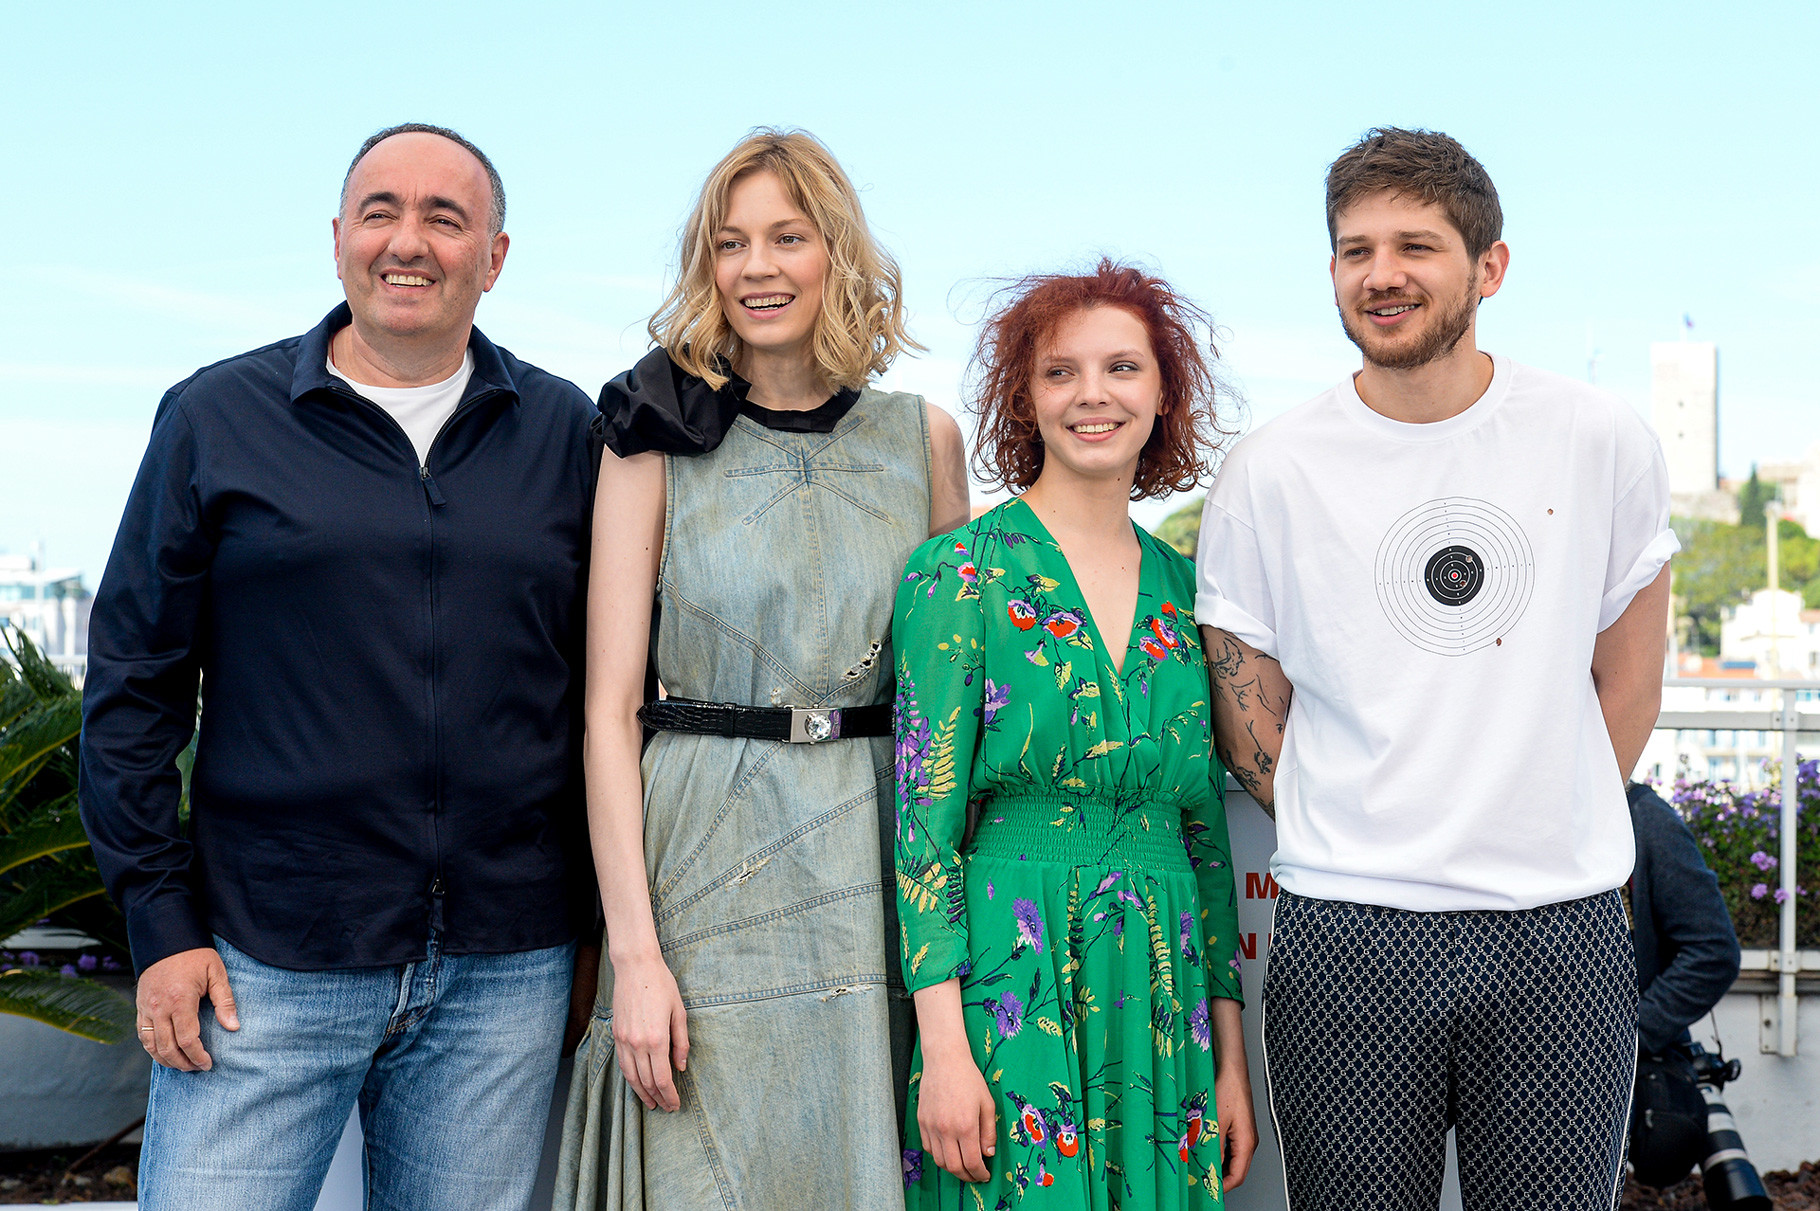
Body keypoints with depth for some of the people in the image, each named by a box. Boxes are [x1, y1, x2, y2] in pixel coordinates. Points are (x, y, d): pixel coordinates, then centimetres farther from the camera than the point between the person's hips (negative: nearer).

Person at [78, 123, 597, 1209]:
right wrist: (162, 921, -3)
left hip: (504, 976, 2)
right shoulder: (215, 418, 3)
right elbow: (134, 686, 3)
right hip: (267, 969, -1)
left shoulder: (564, 433, 6)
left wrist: (608, 922, 7)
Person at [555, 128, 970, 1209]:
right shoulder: (658, 445, 1)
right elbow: (610, 708, -3)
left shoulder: (925, 438, 7)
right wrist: (634, 952, -11)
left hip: (888, 864, 2)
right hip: (707, 864, -2)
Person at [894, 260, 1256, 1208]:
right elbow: (924, 817, -8)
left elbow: (1206, 830, 11)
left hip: (1161, 1003, 4)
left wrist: (1230, 1056, 9)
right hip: (1009, 991, -4)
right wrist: (944, 1046, -16)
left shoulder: (1185, 587, 9)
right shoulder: (959, 575, -5)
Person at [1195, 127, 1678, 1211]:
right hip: (1348, 936, -1)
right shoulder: (1270, 474, -2)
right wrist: (1368, 843, 2)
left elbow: (1626, 686, 11)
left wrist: (1545, 839, 7)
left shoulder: (1603, 441, 2)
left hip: (1563, 933, 1)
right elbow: (1248, 730, 5)